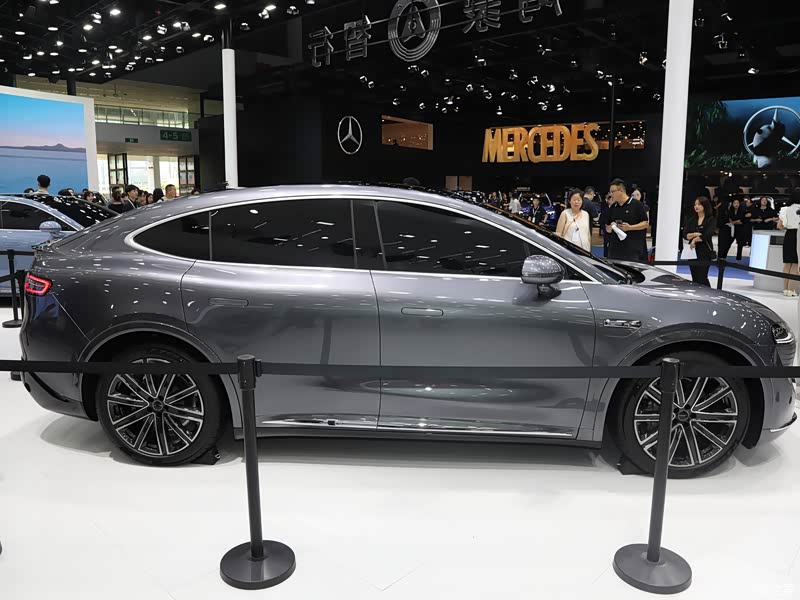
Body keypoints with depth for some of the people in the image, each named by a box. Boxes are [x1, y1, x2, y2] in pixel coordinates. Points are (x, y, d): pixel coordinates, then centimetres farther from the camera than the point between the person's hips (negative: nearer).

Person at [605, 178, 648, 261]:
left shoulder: (636, 204, -1)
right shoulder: (612, 208, 15)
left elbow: (645, 223, -2)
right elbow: (607, 229, 20)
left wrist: (629, 227, -16)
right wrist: (610, 227, -4)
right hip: (615, 249, 5)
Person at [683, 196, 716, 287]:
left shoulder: (711, 220, -3)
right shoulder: (691, 219, 10)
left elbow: (707, 235, -15)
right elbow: (685, 234, 1)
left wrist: (695, 239, -7)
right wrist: (694, 234, -15)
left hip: (705, 252, -5)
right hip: (692, 251, 5)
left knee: (702, 278, -8)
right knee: (694, 278, 8)